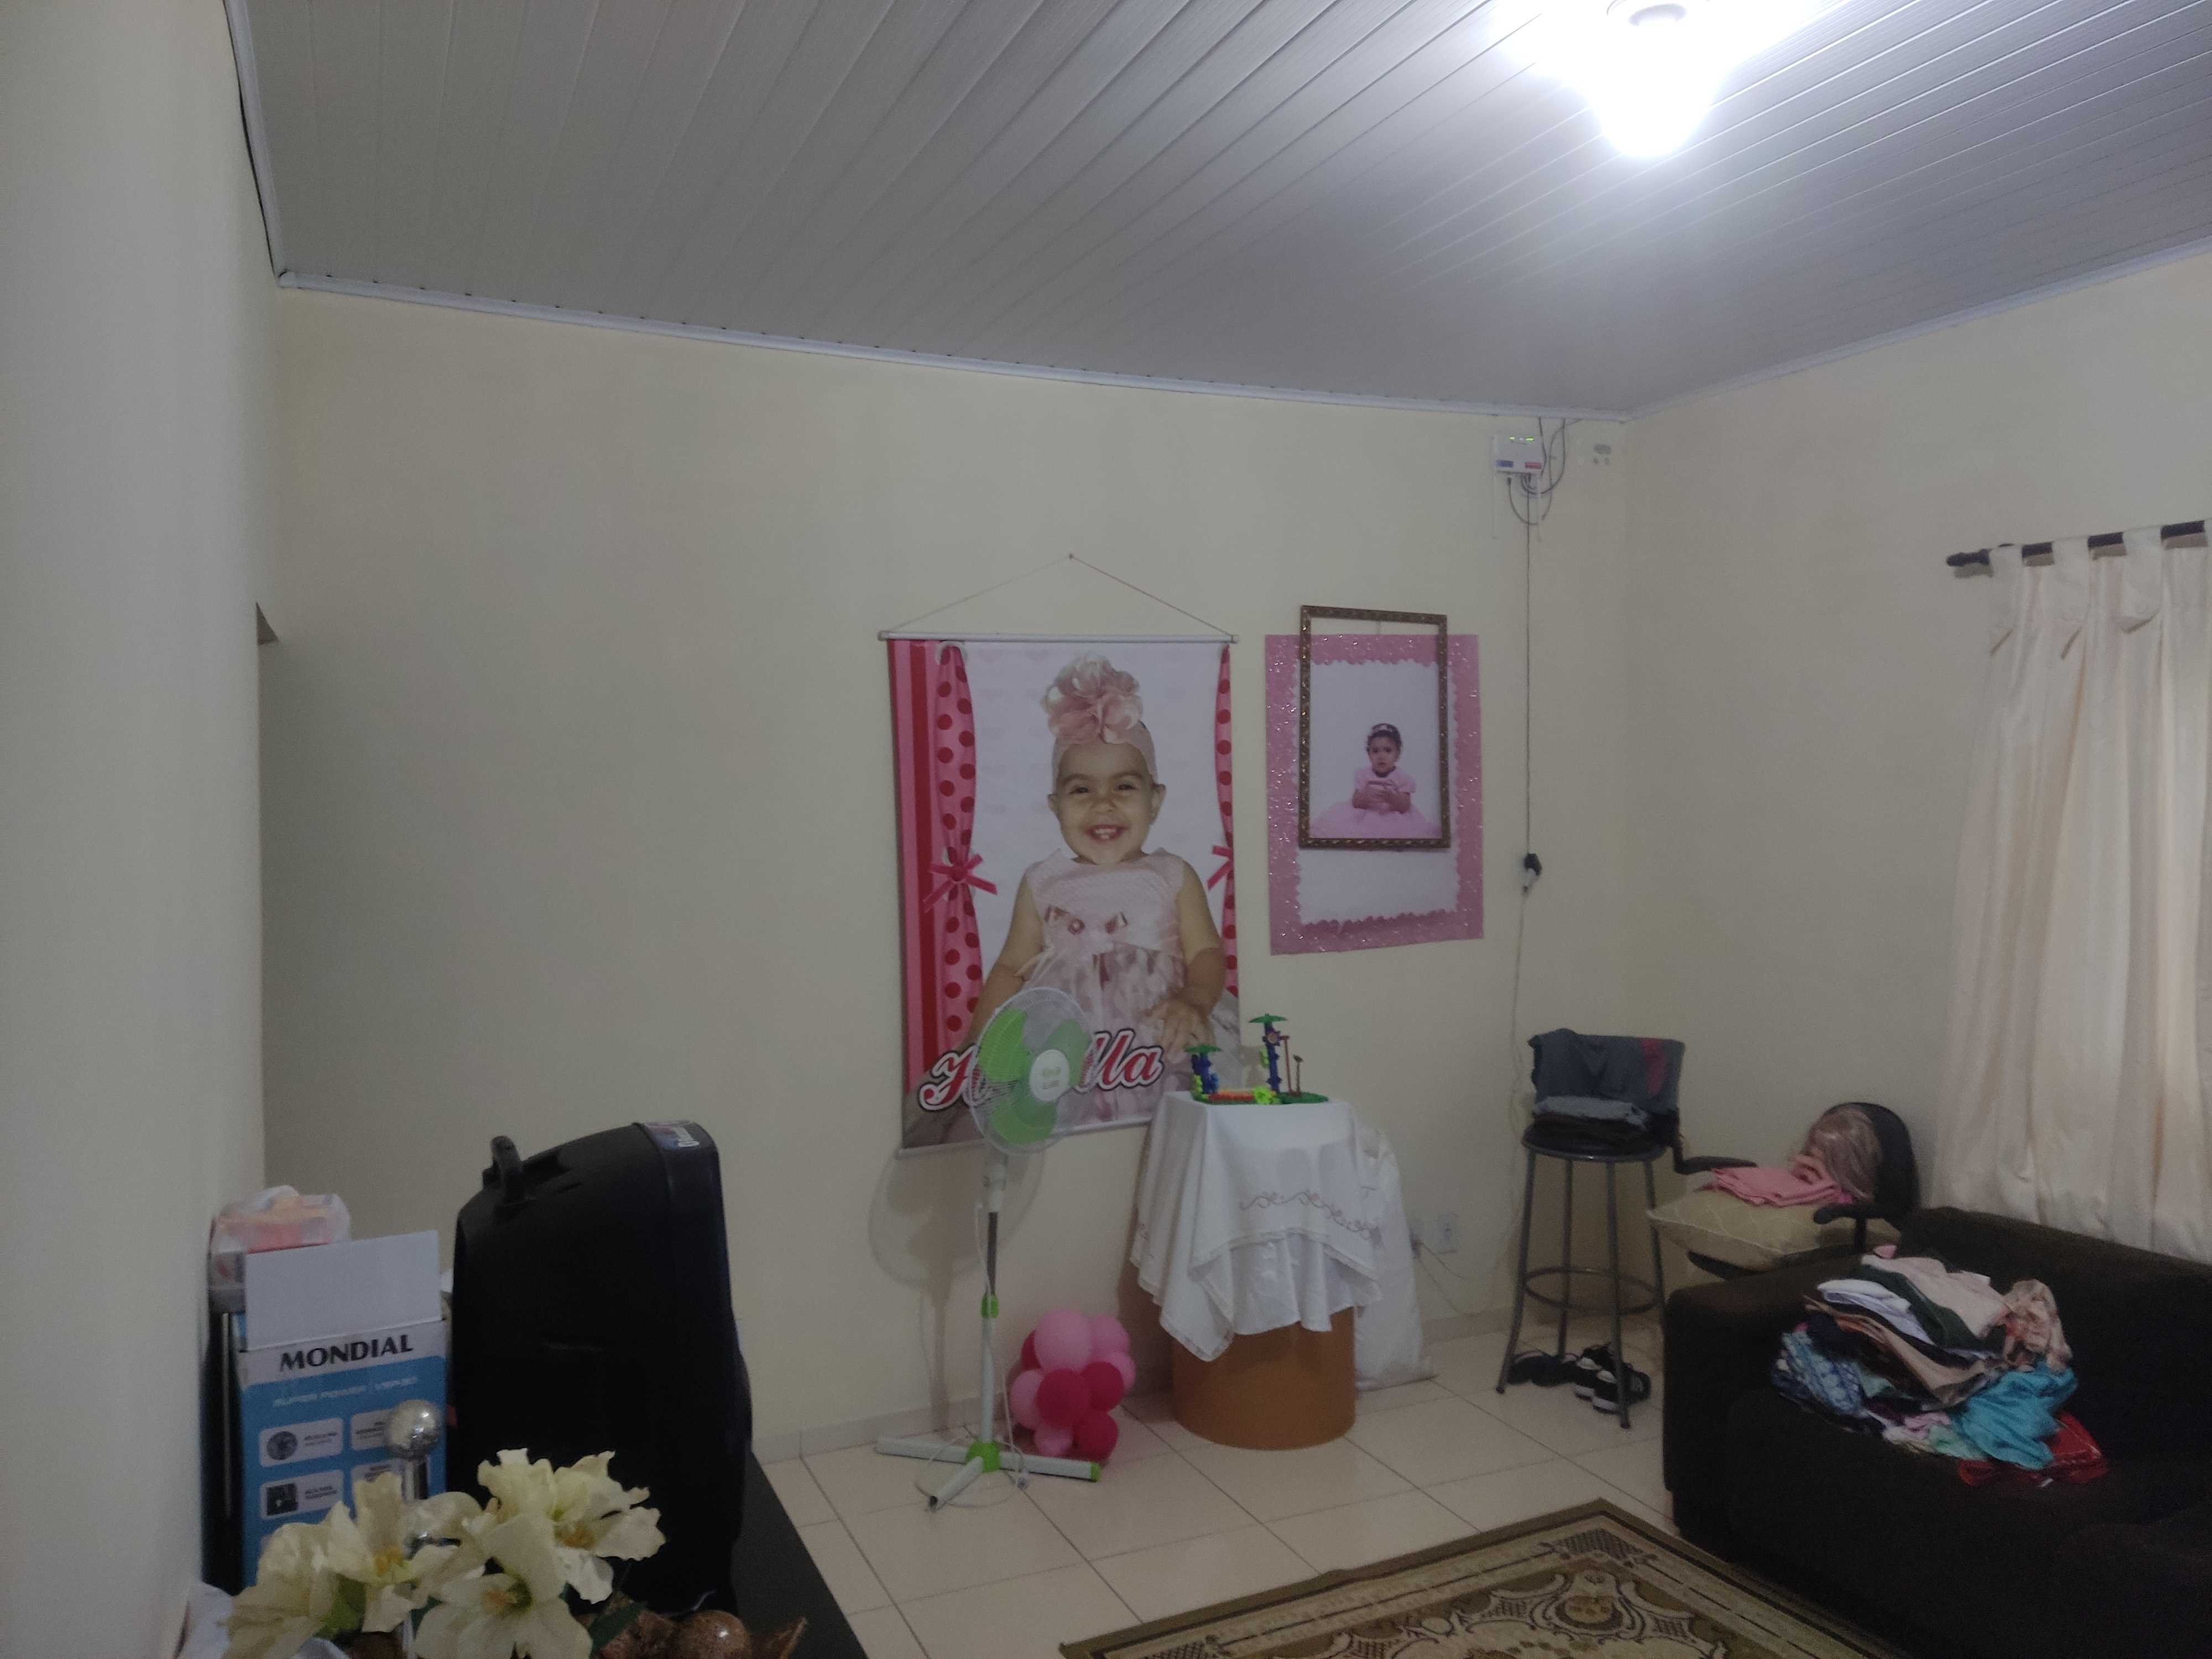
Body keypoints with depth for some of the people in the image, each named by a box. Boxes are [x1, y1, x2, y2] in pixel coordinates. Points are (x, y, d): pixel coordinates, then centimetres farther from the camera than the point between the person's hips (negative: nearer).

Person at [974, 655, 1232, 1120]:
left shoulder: (1173, 878, 10)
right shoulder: (1041, 884, 13)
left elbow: (1206, 952, 4)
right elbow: (1012, 967, 16)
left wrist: (1195, 1000, -18)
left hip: (1157, 1049, -1)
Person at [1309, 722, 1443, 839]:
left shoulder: (1403, 777, -5)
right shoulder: (1363, 774, 0)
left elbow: (1404, 807, -10)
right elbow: (1356, 803, -5)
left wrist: (1393, 799, -32)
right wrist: (1365, 797, -28)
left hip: (1394, 819, 0)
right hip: (1365, 817, 0)